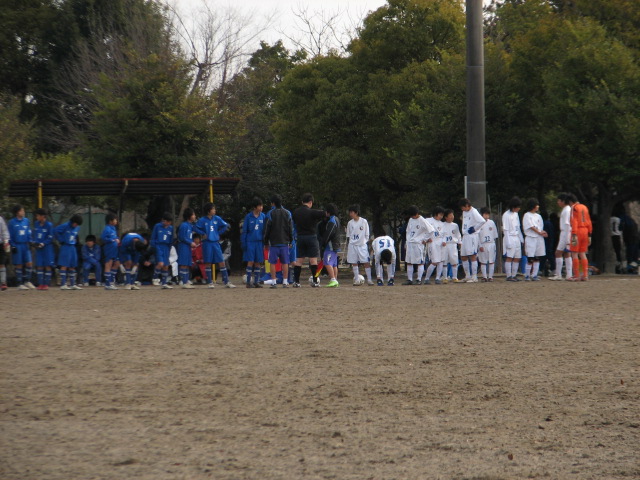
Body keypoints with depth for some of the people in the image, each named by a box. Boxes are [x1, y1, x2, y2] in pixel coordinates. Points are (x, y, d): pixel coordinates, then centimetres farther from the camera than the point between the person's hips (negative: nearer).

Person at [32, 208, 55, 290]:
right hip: (38, 247, 5)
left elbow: (50, 238, -9)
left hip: (47, 246, -5)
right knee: (39, 266, 2)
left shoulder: (49, 225, -9)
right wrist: (34, 242, 0)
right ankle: (40, 284, 5)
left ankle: (46, 284, 0)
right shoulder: (36, 224, 7)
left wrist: (42, 244, -16)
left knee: (48, 266, -3)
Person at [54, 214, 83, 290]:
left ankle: (72, 284, 15)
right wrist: (61, 240, -9)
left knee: (72, 267, 10)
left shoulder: (77, 228, 10)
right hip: (65, 247, -7)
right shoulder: (65, 226, -11)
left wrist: (75, 241, 12)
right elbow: (55, 231, -12)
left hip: (73, 248, 7)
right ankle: (63, 285, -11)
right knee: (64, 266, -9)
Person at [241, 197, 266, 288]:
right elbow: (244, 231, 0)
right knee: (250, 262, -4)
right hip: (250, 242, -3)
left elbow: (265, 230, 11)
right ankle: (248, 282, 1)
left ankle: (256, 282, 12)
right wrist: (243, 243, -3)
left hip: (259, 242, 3)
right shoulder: (248, 217, -3)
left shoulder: (263, 216, 5)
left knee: (258, 263, 5)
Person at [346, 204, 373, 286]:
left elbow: (367, 235, 4)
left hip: (362, 245, -3)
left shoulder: (364, 221, -2)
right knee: (354, 263, 3)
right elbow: (348, 236, 11)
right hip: (352, 245, 3)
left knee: (366, 262, -6)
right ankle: (357, 279, 8)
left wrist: (366, 242, 0)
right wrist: (348, 246, 7)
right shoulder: (350, 223, 6)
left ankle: (369, 279, -3)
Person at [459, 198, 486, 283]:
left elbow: (482, 221, -25)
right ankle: (468, 276, 22)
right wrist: (464, 231, 11)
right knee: (463, 257, 12)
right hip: (465, 236, 10)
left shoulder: (474, 212, -13)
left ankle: (474, 277, -8)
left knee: (472, 256, -9)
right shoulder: (464, 212, 14)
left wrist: (474, 229, -16)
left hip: (472, 236, -10)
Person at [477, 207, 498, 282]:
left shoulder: (491, 222, 6)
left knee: (491, 261, 1)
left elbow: (495, 234, 13)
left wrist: (493, 240, 6)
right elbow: (477, 235, -4)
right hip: (482, 245, -2)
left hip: (491, 244, 2)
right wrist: (479, 246, -9)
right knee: (483, 262, 1)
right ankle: (484, 276, 7)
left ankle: (490, 276, 5)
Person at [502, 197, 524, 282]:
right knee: (509, 257, -11)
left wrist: (521, 239, 17)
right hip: (510, 237, -8)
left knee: (517, 258, 5)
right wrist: (508, 242, -17)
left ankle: (514, 275, 9)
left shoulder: (516, 214, 14)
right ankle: (509, 276, -11)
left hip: (517, 238, 8)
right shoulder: (506, 215, -10)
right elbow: (505, 229, -12)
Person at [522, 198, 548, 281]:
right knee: (530, 258, -9)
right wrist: (540, 232, -6)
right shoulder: (527, 215, 0)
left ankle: (534, 275, 5)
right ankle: (527, 276, -2)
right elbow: (531, 226, -7)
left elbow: (541, 228, 16)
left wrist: (543, 233, -4)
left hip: (539, 238, 6)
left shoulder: (538, 216, 19)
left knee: (537, 258, 2)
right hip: (530, 237, -6)